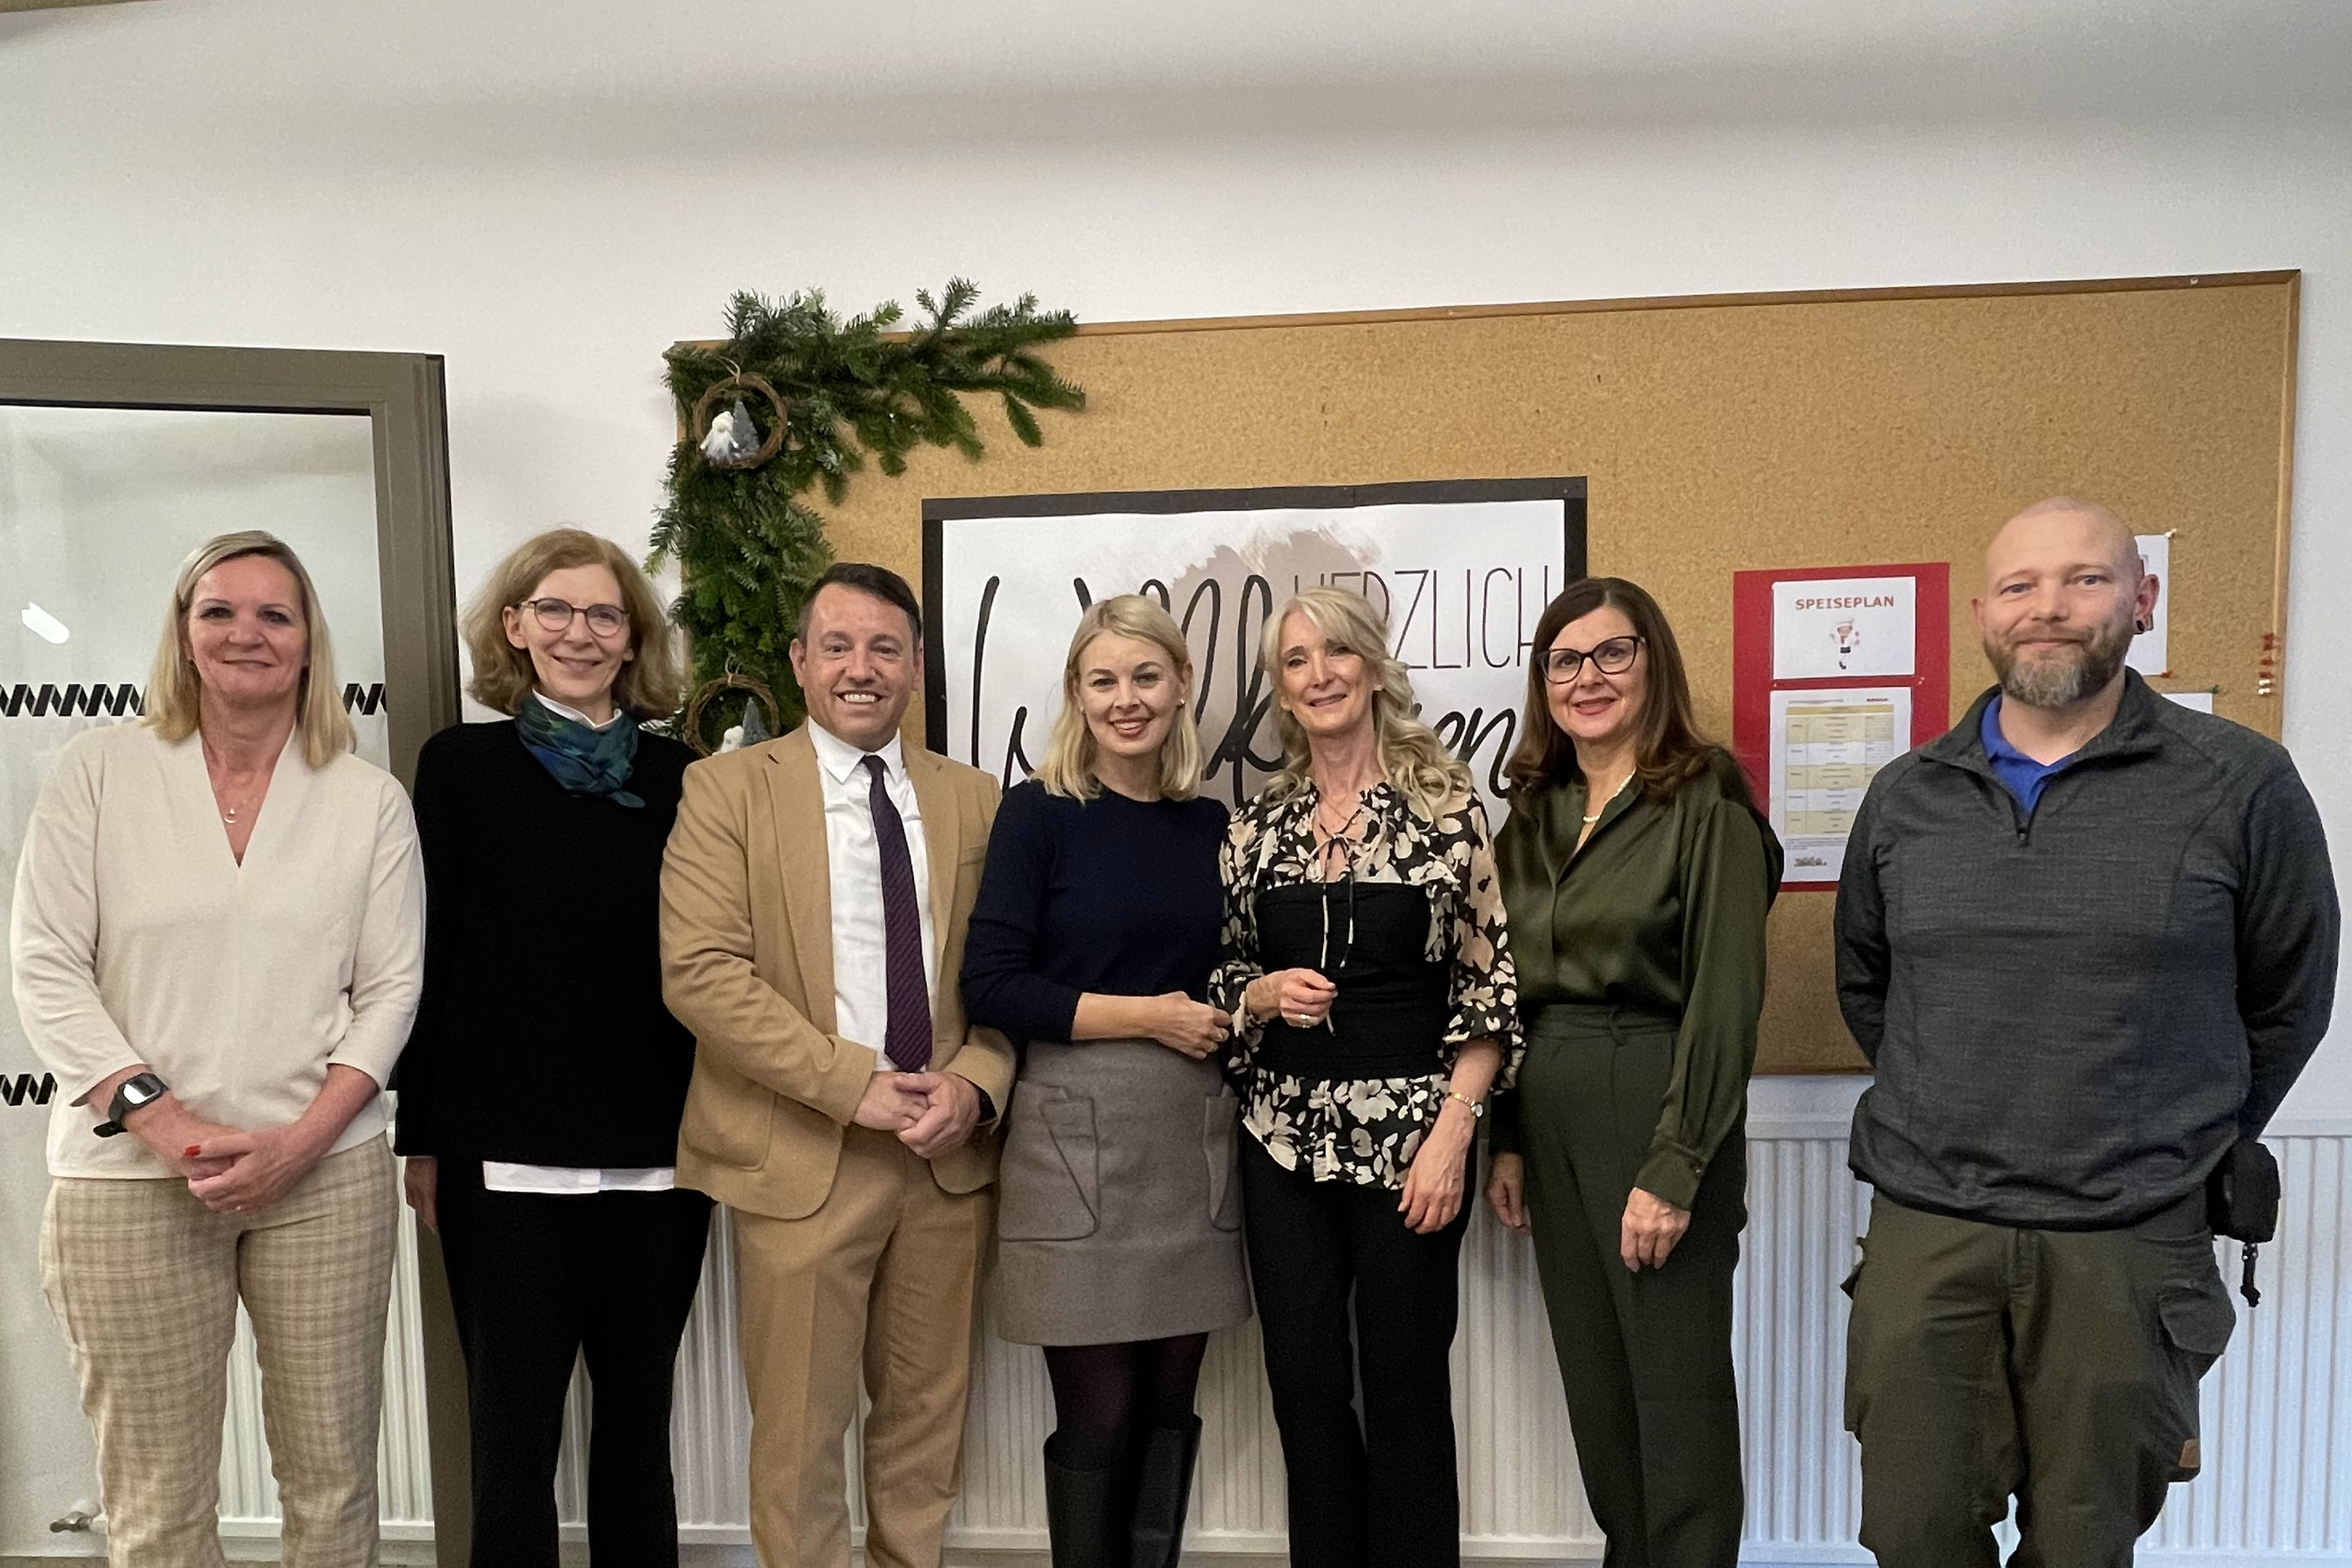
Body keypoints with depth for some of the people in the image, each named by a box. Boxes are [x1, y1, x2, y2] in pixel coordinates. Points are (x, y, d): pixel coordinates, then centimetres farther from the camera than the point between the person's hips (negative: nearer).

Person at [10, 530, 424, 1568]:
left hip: (327, 1177, 1)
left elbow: (390, 988, 4)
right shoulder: (100, 766, 4)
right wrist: (160, 1122, -10)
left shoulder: (370, 800, 6)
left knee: (332, 1476, 7)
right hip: (131, 1180, 0)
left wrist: (300, 1142, -8)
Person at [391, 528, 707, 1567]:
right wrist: (421, 1136, -1)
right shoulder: (461, 764, 0)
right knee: (513, 1423, 8)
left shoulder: (679, 777, 5)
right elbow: (426, 959, 0)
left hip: (658, 1153, 2)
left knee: (640, 1413, 14)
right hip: (505, 1153, -2)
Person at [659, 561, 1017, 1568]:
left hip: (949, 1151, 3)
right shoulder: (728, 788, -4)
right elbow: (698, 971, -13)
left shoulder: (973, 800, 7)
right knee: (800, 1425, 10)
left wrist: (976, 1085, -11)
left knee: (929, 1409, 17)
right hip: (800, 1156, -3)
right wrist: (852, 1085, -17)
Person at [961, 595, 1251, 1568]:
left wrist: (1234, 1012, -3)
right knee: (1098, 1414, 4)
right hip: (1078, 1140, -4)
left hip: (1195, 1139, 4)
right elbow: (990, 987, -11)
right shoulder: (1038, 814, -5)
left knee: (1171, 1404, 12)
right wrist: (1146, 1016, -13)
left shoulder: (1211, 824, 8)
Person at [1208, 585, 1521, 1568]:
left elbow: (1493, 986, -6)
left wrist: (1452, 1135, -13)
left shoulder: (1445, 806, -5)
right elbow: (1224, 979, 14)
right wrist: (1264, 994, -9)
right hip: (1284, 1141, 4)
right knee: (1304, 1387, 11)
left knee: (1404, 1387, 8)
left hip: (1409, 1136, -3)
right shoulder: (1257, 827, 6)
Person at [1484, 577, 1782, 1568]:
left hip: (1654, 1108, -6)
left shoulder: (1707, 805, -10)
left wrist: (1674, 1170, -17)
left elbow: (1724, 1000, -14)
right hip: (1550, 1115, 7)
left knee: (1677, 1391, 5)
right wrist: (1507, 1141, 8)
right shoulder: (1534, 816, 10)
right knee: (1593, 1384, 17)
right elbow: (1511, 994, 12)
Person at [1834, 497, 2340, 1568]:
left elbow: (2288, 1001, 5)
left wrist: (2185, 1153, 9)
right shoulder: (1906, 797, 4)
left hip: (2130, 1242, -2)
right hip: (1924, 1228, 2)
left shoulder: (2241, 785, -5)